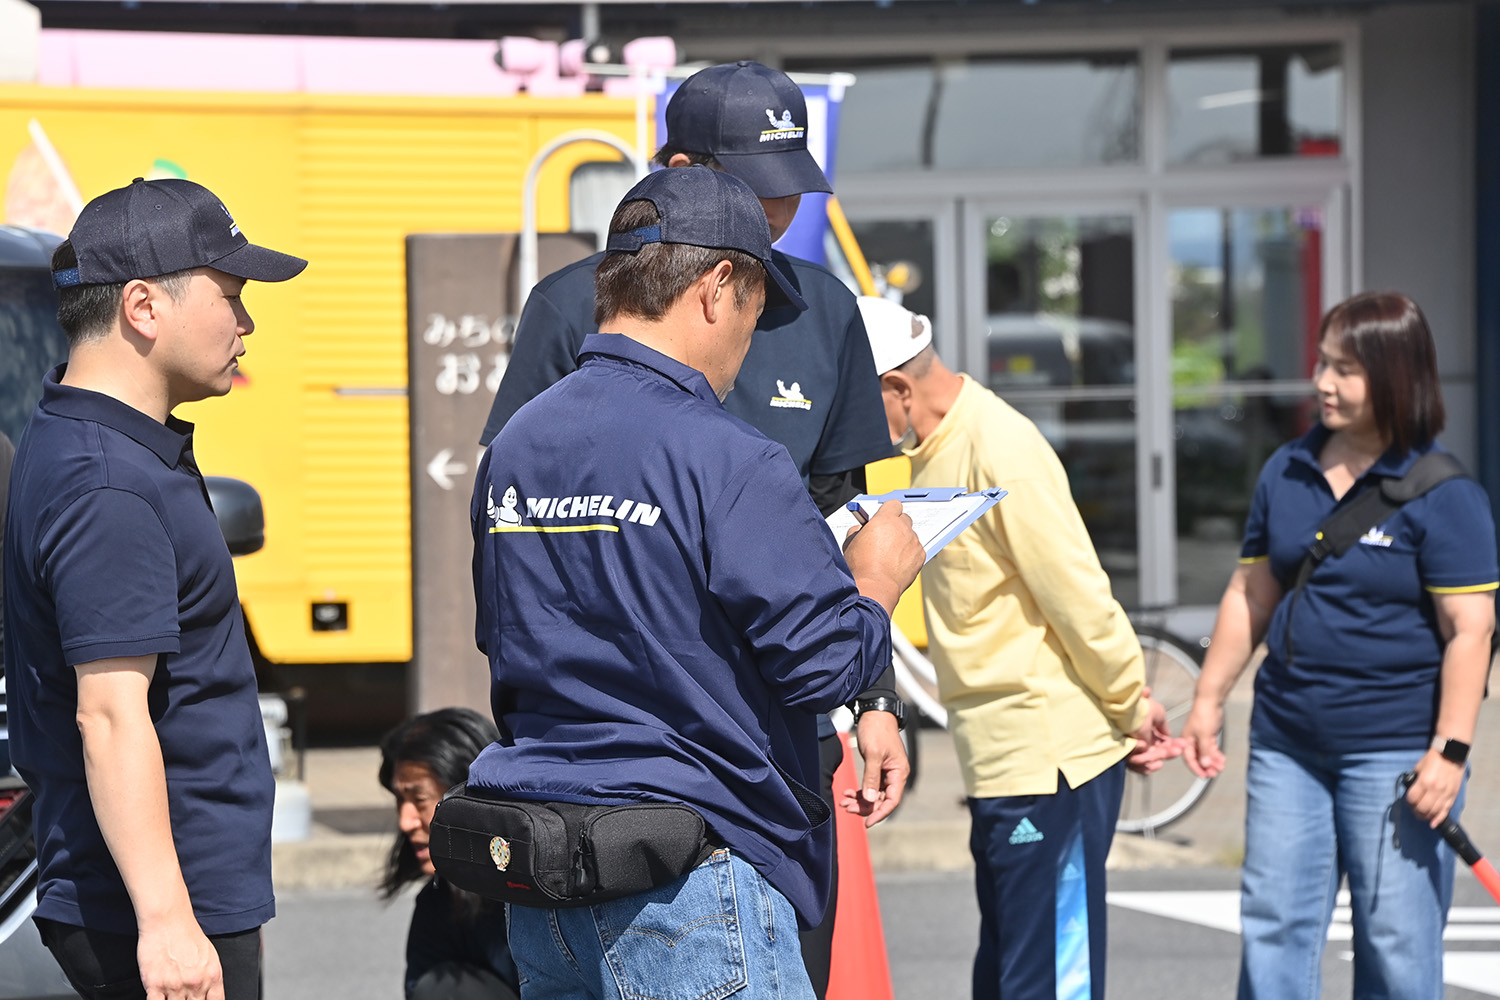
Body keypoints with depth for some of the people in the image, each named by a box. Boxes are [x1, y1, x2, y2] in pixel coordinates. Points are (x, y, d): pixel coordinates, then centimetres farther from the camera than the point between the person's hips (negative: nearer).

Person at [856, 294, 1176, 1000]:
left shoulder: (1001, 453, -19)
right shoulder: (934, 449, 13)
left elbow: (1078, 597, -18)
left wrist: (1131, 706, -9)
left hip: (1051, 760, -10)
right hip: (997, 763, 10)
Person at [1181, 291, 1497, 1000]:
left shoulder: (1442, 492, -9)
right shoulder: (1286, 473, 9)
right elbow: (1250, 593, 16)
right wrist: (1208, 700, 13)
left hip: (1394, 750, -6)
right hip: (1287, 742, 6)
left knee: (1396, 941, 0)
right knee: (1272, 926, 7)